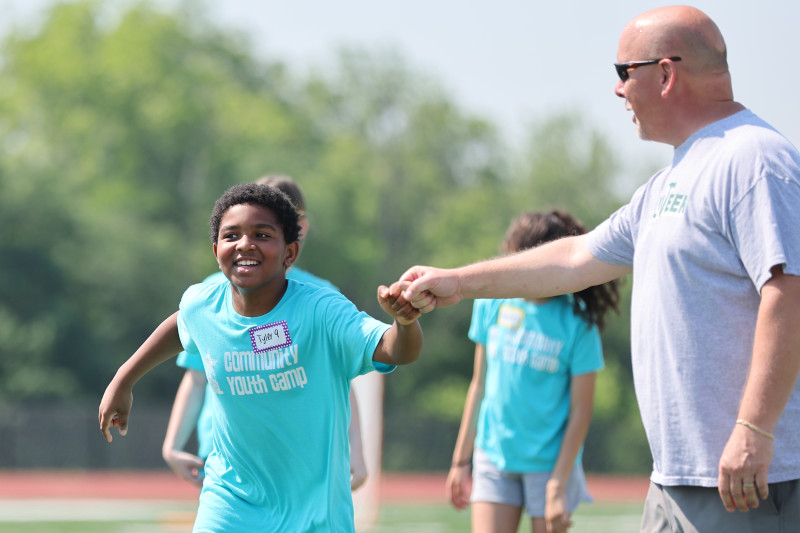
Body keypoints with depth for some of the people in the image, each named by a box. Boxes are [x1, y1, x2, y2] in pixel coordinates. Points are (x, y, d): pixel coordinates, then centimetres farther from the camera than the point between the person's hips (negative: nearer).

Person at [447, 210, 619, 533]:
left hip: (550, 464, -3)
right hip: (493, 456, 3)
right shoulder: (492, 303, 2)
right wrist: (460, 461, 12)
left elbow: (580, 411, -7)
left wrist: (558, 486, -11)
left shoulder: (577, 322, -9)